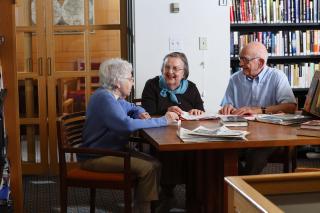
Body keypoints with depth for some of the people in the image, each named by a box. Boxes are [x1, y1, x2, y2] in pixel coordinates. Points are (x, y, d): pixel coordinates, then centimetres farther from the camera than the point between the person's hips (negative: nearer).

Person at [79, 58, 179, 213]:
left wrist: (141, 114, 1)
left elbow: (133, 108, 27)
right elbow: (127, 124, -31)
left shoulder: (112, 96, 10)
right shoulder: (104, 97, -20)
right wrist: (163, 121, -24)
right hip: (96, 157, -10)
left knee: (154, 164, -4)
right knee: (147, 168, -20)